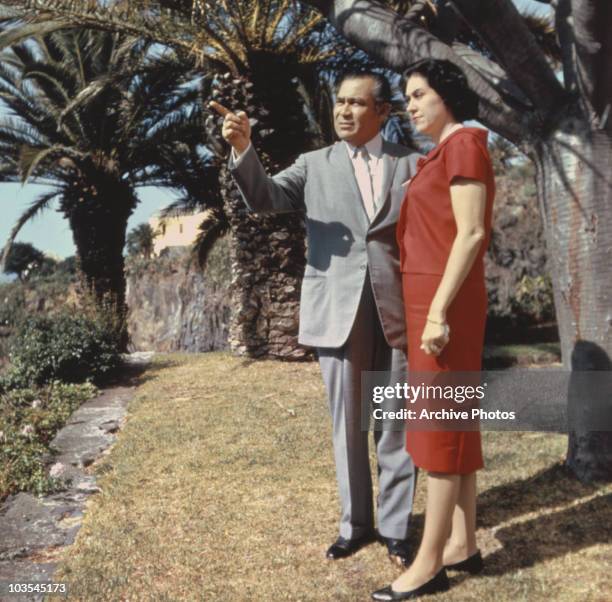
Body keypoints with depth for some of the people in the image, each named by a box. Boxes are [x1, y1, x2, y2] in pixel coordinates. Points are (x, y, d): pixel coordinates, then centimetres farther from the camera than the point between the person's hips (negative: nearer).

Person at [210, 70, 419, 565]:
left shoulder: (413, 165, 8)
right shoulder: (315, 165, 9)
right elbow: (263, 197, -5)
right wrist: (243, 148, -23)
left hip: (397, 312, 0)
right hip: (339, 315, 1)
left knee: (396, 424, 7)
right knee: (348, 424, 9)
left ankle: (395, 526, 22)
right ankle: (356, 524, 25)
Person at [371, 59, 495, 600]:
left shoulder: (464, 144, -8)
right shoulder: (442, 155, 19)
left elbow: (470, 234, -17)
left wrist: (438, 311, -22)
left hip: (445, 301, -10)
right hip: (431, 299, 10)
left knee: (439, 423, -6)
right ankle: (463, 545, 19)